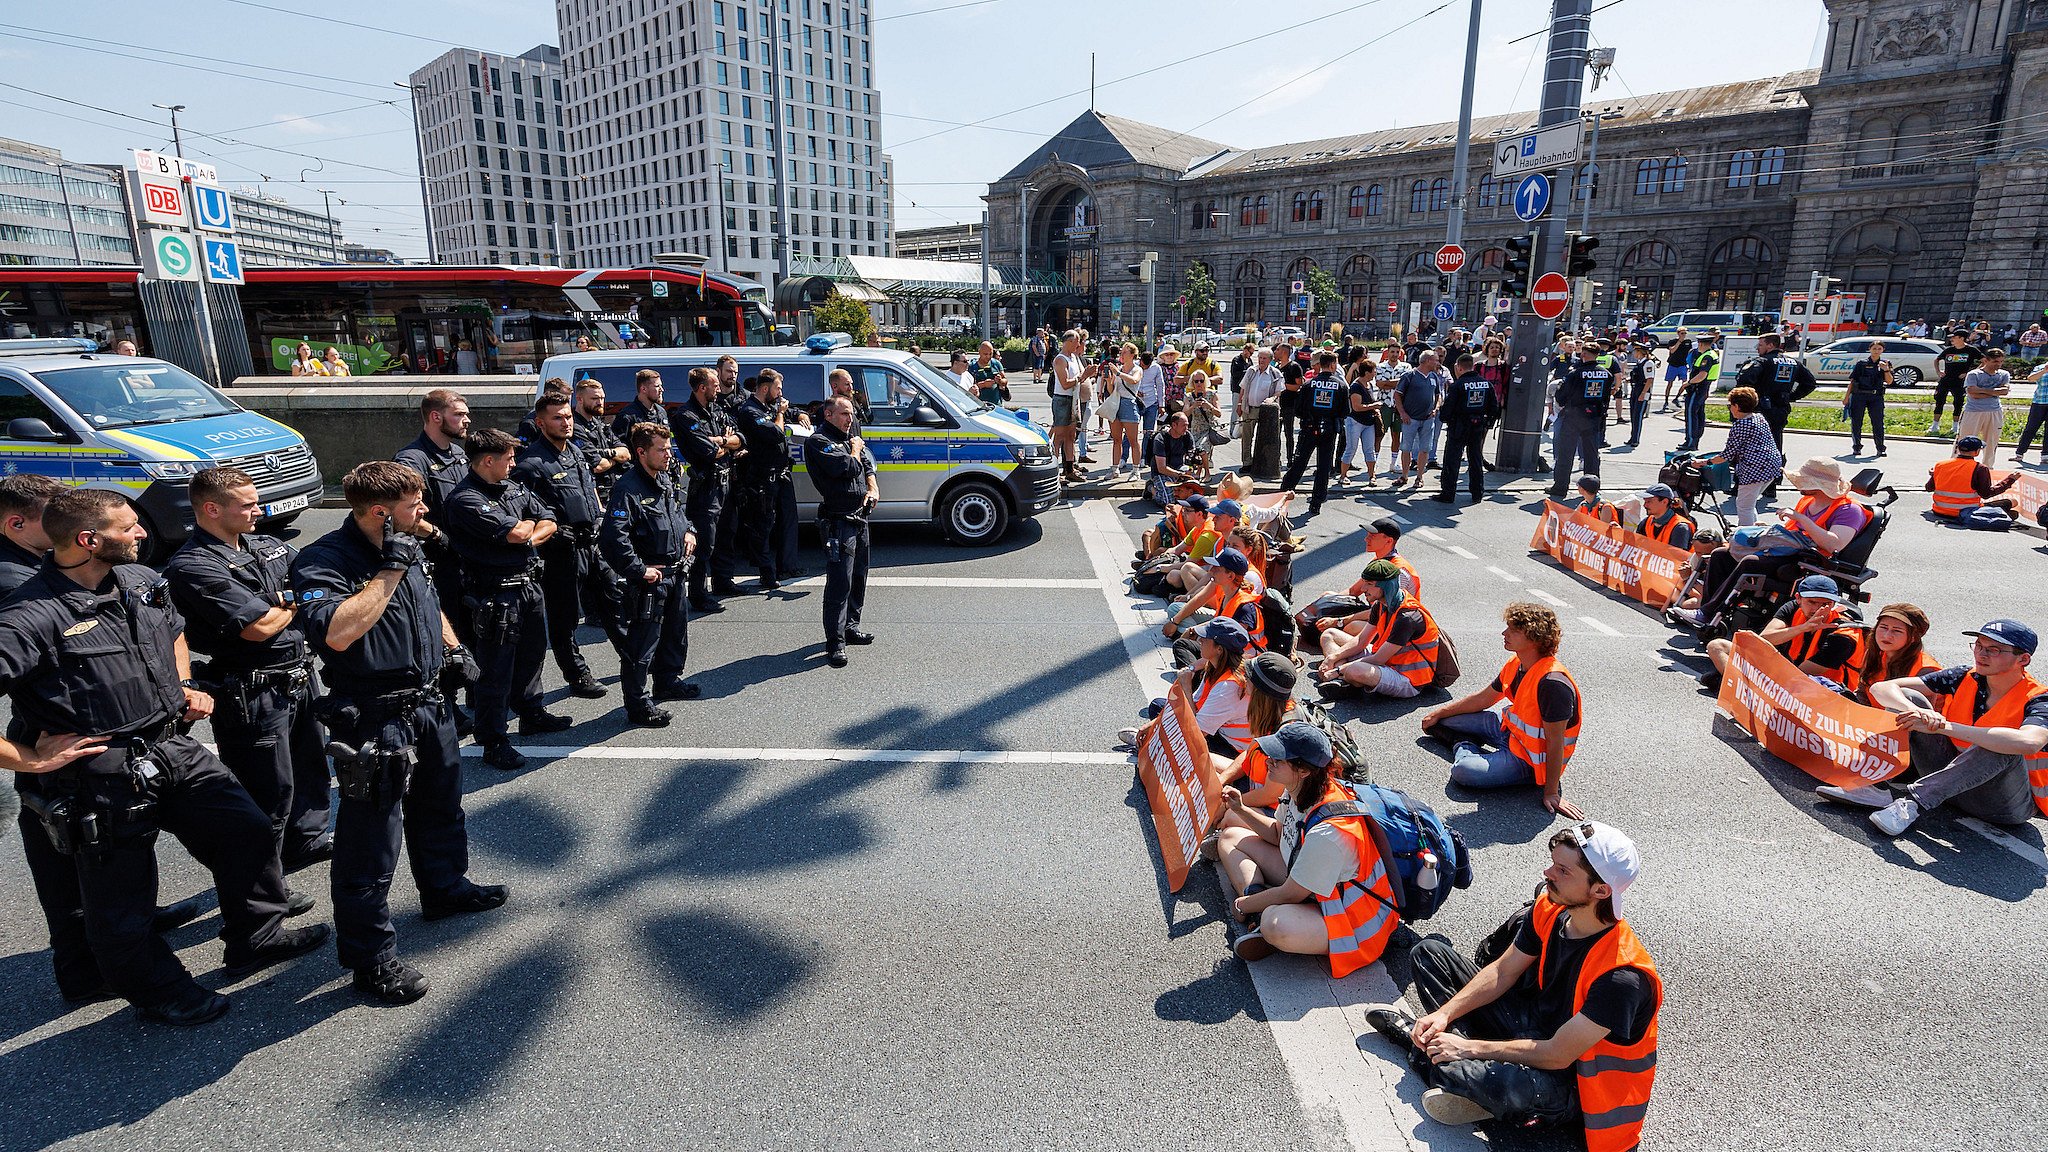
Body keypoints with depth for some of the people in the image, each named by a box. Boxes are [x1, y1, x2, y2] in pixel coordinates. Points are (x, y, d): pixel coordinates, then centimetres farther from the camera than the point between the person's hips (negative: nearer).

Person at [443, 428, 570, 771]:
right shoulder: (465, 500, -18)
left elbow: (549, 523, 8)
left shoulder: (513, 486, 10)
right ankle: (493, 742, 12)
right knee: (496, 669, 1)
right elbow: (515, 532, -25)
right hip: (495, 595, -8)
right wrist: (530, 524, -2)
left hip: (529, 585, 9)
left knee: (532, 654, 22)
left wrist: (528, 537, -11)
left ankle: (531, 714, 41)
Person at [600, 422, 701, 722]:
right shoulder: (628, 488, -21)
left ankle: (669, 680, 43)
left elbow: (682, 509, 29)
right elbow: (614, 537, -28)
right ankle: (637, 705, 9)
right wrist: (640, 570, -23)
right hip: (650, 578, -9)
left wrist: (688, 532, 10)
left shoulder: (666, 479, 8)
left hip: (675, 573, 9)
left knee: (676, 630, 23)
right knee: (643, 642, -2)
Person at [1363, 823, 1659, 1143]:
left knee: (1515, 1087, -44)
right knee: (1429, 952, 5)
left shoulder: (1623, 975, -31)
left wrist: (1469, 1048, -21)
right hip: (1535, 1026, 8)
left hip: (1571, 1081, -7)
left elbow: (1557, 1056, -27)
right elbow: (1502, 972, 1)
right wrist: (1444, 1014, -11)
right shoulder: (1549, 908, -11)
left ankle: (1414, 1043, -15)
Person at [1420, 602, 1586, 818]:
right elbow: (1483, 699, 11)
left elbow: (1555, 742, -27)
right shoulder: (1516, 663, -5)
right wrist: (1438, 714, 16)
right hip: (1509, 729, 8)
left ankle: (1465, 746, 5)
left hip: (1531, 758, -8)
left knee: (1463, 771, -25)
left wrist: (1551, 793, -23)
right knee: (1434, 723, 3)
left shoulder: (1552, 683, -32)